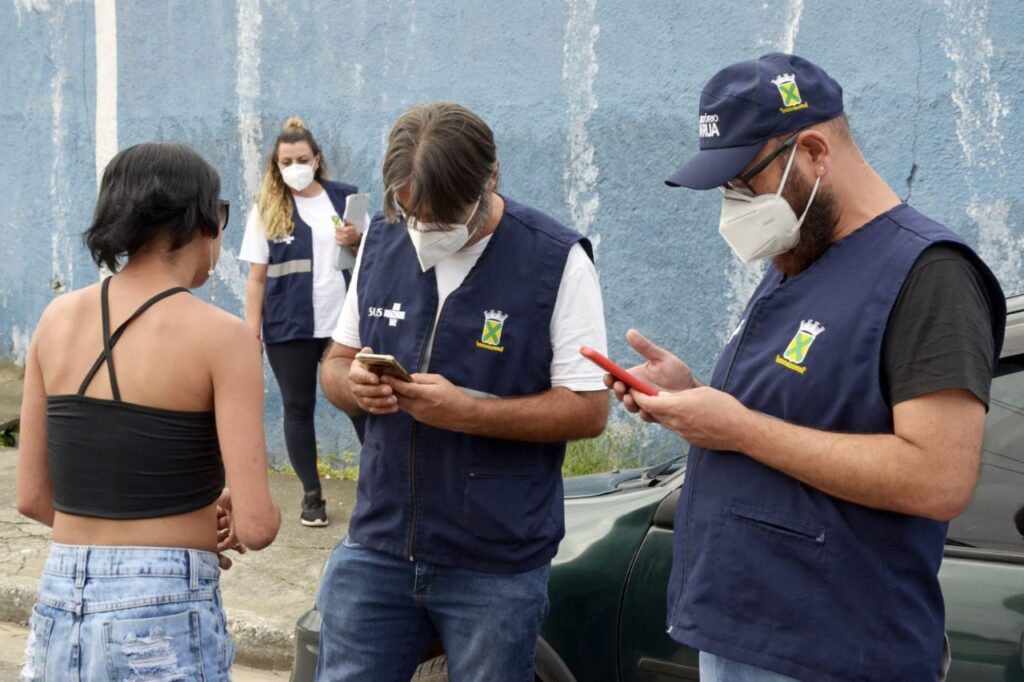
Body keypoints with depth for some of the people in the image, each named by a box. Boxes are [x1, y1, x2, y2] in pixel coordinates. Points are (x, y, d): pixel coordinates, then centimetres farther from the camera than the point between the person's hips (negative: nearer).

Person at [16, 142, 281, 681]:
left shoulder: (57, 319, 4)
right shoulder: (220, 335, -11)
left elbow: (32, 497, 8)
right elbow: (256, 526, -14)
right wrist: (229, 521, 8)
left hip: (59, 607, 5)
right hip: (165, 614, -5)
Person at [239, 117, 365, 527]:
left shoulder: (345, 197, 4)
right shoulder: (266, 209, 2)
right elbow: (257, 277, 1)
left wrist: (357, 242, -11)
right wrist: (252, 334, -4)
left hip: (343, 322, 0)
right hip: (289, 327, 0)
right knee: (298, 408, 7)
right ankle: (312, 494, 17)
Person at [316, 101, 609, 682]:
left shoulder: (557, 261, -10)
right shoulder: (381, 241, 4)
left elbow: (589, 410, -11)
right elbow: (336, 361, 13)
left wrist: (466, 411, -22)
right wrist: (353, 385, -11)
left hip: (497, 568, -3)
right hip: (378, 546, 4)